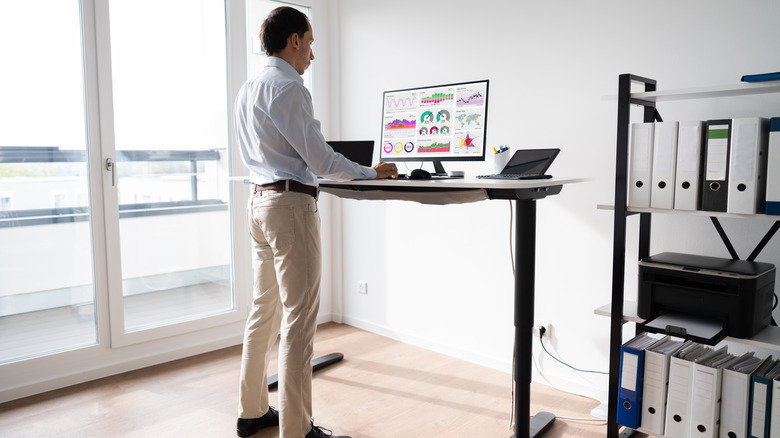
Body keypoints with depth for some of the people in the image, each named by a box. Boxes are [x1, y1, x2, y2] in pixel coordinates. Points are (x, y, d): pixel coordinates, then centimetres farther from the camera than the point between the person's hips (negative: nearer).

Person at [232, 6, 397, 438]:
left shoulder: (247, 89, 16)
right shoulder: (288, 88, -13)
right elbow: (319, 158, -16)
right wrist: (371, 173, -3)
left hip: (259, 199, 10)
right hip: (291, 203, -10)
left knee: (264, 309, 16)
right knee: (299, 318, -4)